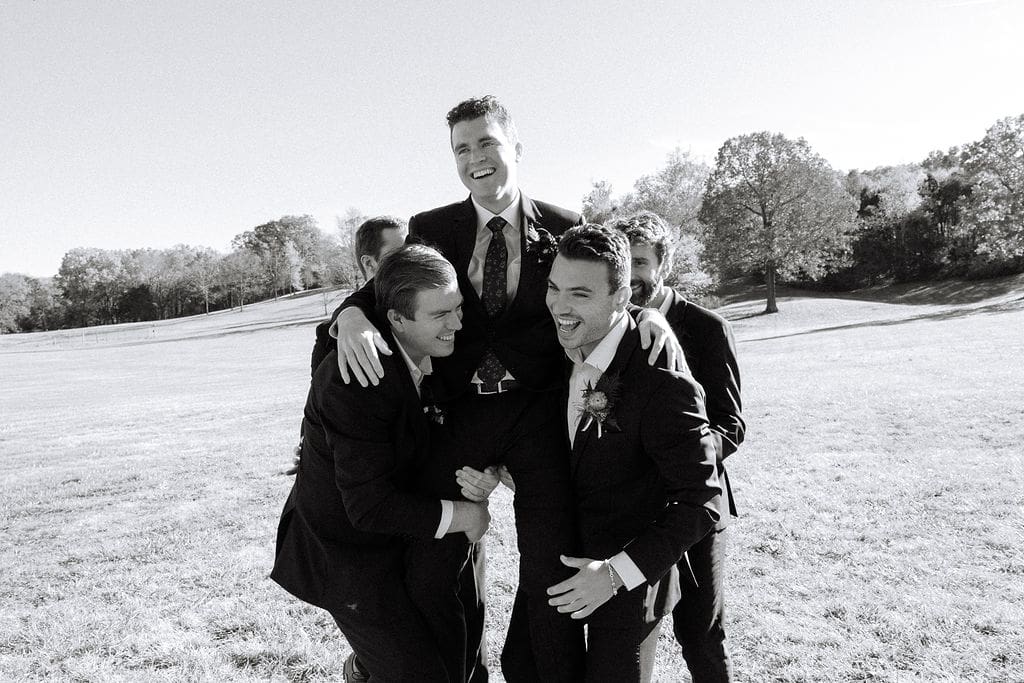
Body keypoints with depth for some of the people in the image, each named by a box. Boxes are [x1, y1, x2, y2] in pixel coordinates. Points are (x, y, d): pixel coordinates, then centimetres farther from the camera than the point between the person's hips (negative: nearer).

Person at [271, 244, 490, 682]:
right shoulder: (355, 381, -30)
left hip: (404, 538, 8)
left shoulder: (429, 354, -4)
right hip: (350, 554, -8)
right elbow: (369, 506, -28)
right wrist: (457, 515, -19)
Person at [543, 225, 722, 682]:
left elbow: (701, 501, -22)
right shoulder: (562, 356, -5)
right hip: (561, 562, 7)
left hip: (629, 578, -7)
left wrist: (618, 572, -25)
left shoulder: (662, 384, -28)